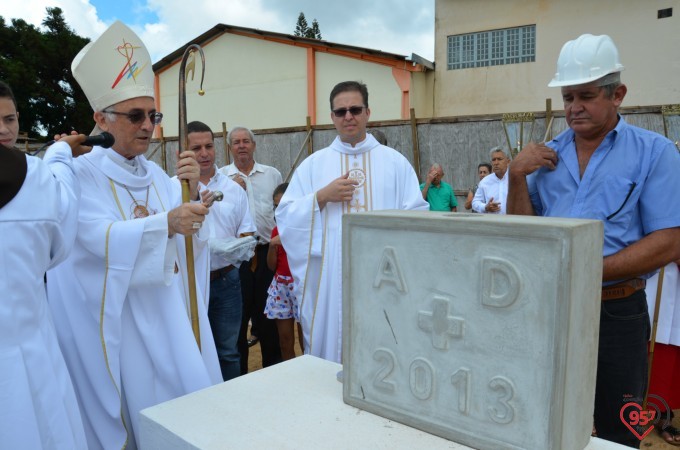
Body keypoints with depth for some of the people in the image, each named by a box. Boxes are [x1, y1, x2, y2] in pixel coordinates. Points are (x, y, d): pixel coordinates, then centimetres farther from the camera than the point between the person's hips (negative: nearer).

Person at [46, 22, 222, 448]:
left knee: (189, 396, 10)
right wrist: (166, 223, -39)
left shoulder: (156, 173, 8)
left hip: (168, 306, 6)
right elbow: (99, 238, -24)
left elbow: (186, 238, 3)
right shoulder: (82, 173, -9)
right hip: (116, 313, -5)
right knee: (141, 407, 2)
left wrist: (192, 192, -14)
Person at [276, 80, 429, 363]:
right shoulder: (312, 164, 8)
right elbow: (285, 217, 4)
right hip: (328, 279, 1)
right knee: (328, 349, 7)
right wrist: (321, 196, -9)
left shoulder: (395, 162, 7)